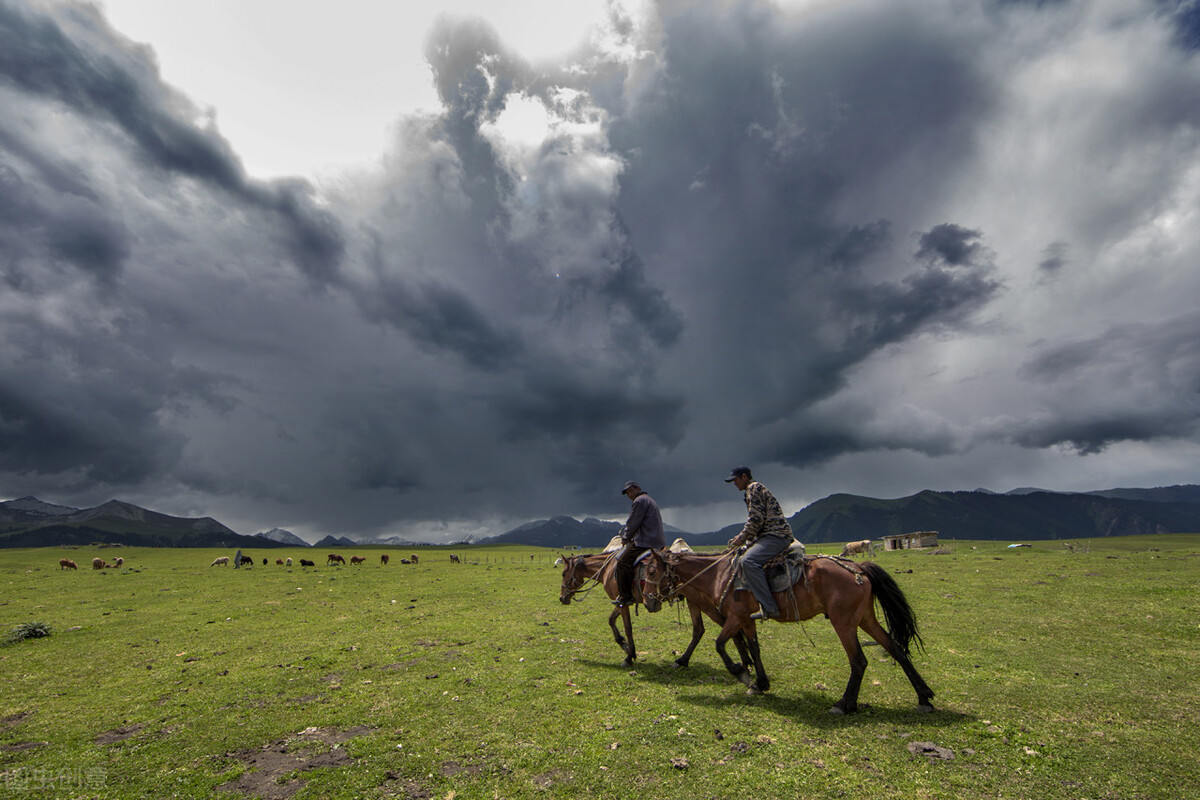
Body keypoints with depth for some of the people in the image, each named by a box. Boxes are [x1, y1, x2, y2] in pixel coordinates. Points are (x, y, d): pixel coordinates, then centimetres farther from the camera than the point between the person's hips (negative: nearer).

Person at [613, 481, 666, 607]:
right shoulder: (650, 500, 25)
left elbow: (633, 524, -10)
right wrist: (627, 536, 27)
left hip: (645, 542, -11)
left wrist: (625, 538, 5)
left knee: (623, 563, -13)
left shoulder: (640, 501, -8)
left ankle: (625, 596, -11)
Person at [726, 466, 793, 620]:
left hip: (776, 535, -11)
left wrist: (742, 538, -7)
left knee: (748, 561, -28)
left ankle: (769, 608, -30)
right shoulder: (755, 489, 25)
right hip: (771, 534, 11)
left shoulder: (754, 488, -7)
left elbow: (756, 519, -16)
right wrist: (742, 536, 20)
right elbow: (755, 520, 29)